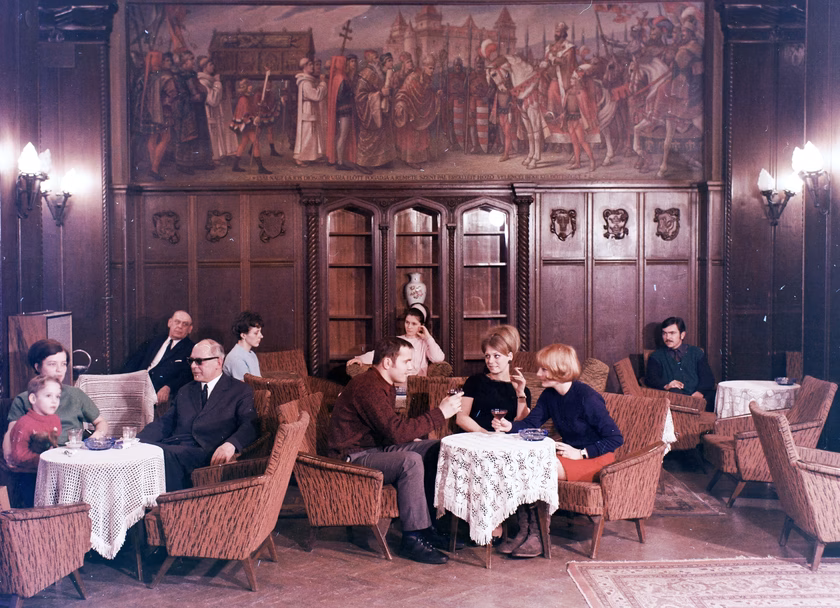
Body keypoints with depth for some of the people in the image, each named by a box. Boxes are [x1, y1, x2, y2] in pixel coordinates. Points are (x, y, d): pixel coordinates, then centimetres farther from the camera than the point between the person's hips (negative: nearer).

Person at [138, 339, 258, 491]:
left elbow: (249, 426, -3)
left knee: (167, 455, -36)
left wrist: (230, 445, -26)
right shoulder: (185, 391, 29)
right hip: (171, 448, 5)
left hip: (204, 453, -5)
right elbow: (164, 423, 21)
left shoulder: (240, 391, 10)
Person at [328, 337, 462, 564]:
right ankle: (413, 539, -23)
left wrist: (412, 438, 2)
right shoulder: (368, 387, -23)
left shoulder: (385, 385, 11)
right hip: (354, 457, -10)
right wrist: (440, 413, -25)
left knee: (435, 449, 0)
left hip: (377, 447, 10)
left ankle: (429, 525, 1)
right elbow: (396, 431, -30)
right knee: (410, 461, -31)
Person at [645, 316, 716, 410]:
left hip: (697, 396, 2)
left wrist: (700, 392, -13)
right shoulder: (657, 356, 19)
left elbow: (708, 378, 10)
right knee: (674, 392, -39)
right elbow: (650, 379, 3)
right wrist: (666, 386, -20)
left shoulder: (697, 353, 23)